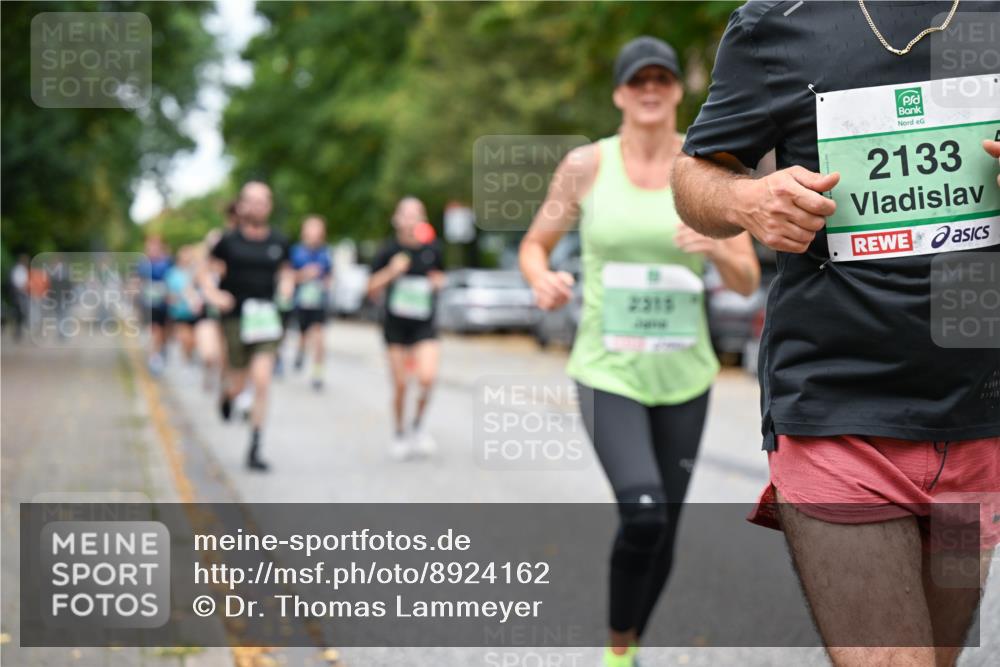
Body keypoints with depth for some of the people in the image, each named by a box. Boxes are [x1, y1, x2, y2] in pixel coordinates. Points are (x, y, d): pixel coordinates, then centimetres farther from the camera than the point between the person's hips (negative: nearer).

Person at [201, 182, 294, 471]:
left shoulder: (278, 241, 4)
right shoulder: (229, 240, -3)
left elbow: (285, 270, 21)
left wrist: (287, 284, 0)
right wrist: (212, 293, -6)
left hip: (266, 319, 2)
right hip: (235, 318, -1)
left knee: (262, 382, -10)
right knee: (238, 384, 5)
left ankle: (255, 450, -1)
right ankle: (226, 392, 46)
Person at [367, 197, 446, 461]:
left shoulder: (433, 249, 2)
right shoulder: (388, 251, -4)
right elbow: (372, 290, -2)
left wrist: (438, 282, -4)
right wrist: (391, 272, -18)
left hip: (425, 324, 1)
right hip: (395, 323, -1)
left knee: (427, 377, -18)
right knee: (400, 384, 3)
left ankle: (418, 424, 7)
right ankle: (400, 433, 25)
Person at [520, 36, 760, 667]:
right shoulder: (586, 165, -3)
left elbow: (748, 282, 2)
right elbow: (535, 245, 9)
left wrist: (717, 249, -20)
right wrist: (543, 280, -14)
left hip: (684, 374, 3)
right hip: (608, 371, -3)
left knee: (665, 530, 9)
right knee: (642, 513, -23)